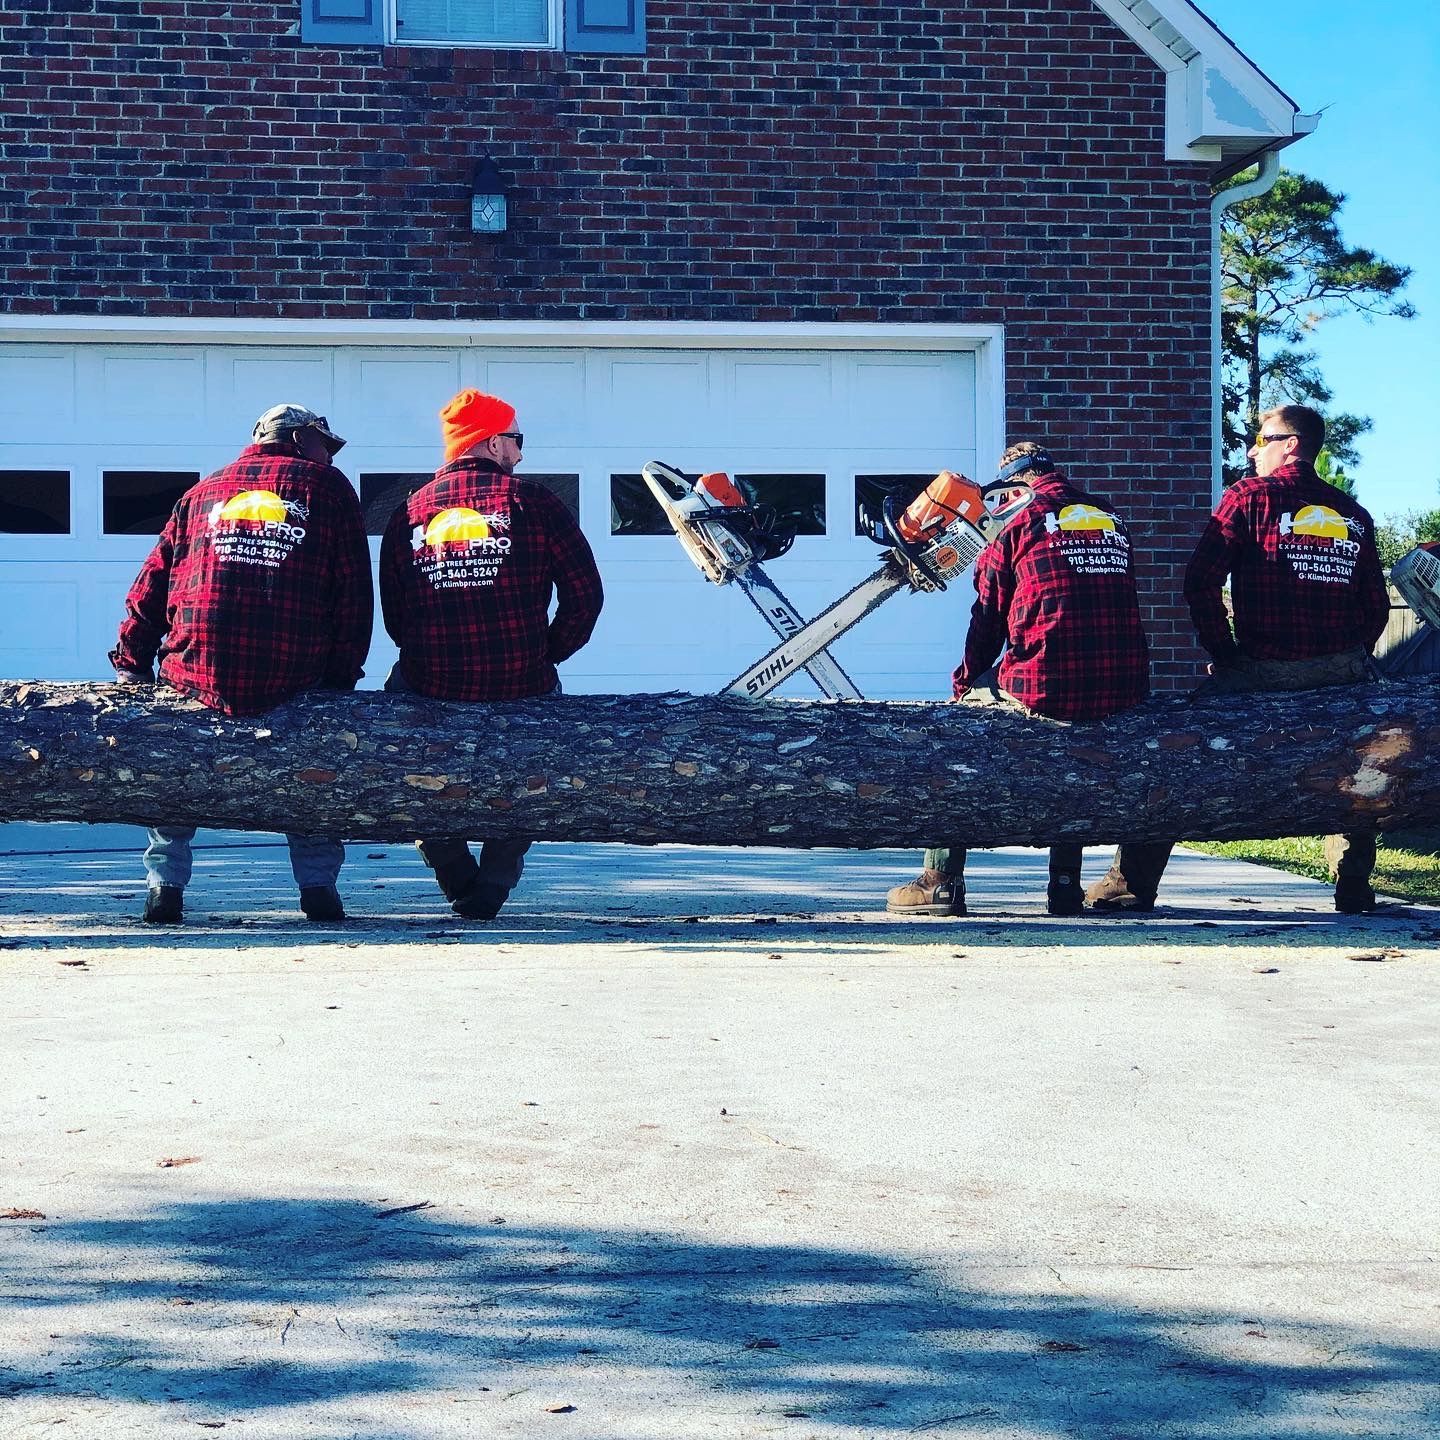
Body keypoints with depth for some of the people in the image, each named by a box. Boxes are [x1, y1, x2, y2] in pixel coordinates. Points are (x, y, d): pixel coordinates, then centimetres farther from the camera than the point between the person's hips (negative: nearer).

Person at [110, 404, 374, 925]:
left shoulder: (202, 493, 19)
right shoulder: (327, 487, 12)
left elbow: (151, 584, 15)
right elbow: (355, 592, 6)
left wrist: (131, 665, 20)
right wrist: (342, 676, 11)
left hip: (197, 674, 1)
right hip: (294, 682, -1)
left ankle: (165, 882, 19)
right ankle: (318, 883, 20)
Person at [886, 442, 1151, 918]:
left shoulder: (1019, 526, 2)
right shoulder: (1114, 522, 17)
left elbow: (987, 620, 7)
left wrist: (964, 684, 20)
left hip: (1046, 687, -5)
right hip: (1124, 691, 5)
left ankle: (941, 880, 14)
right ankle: (1065, 883, 27)